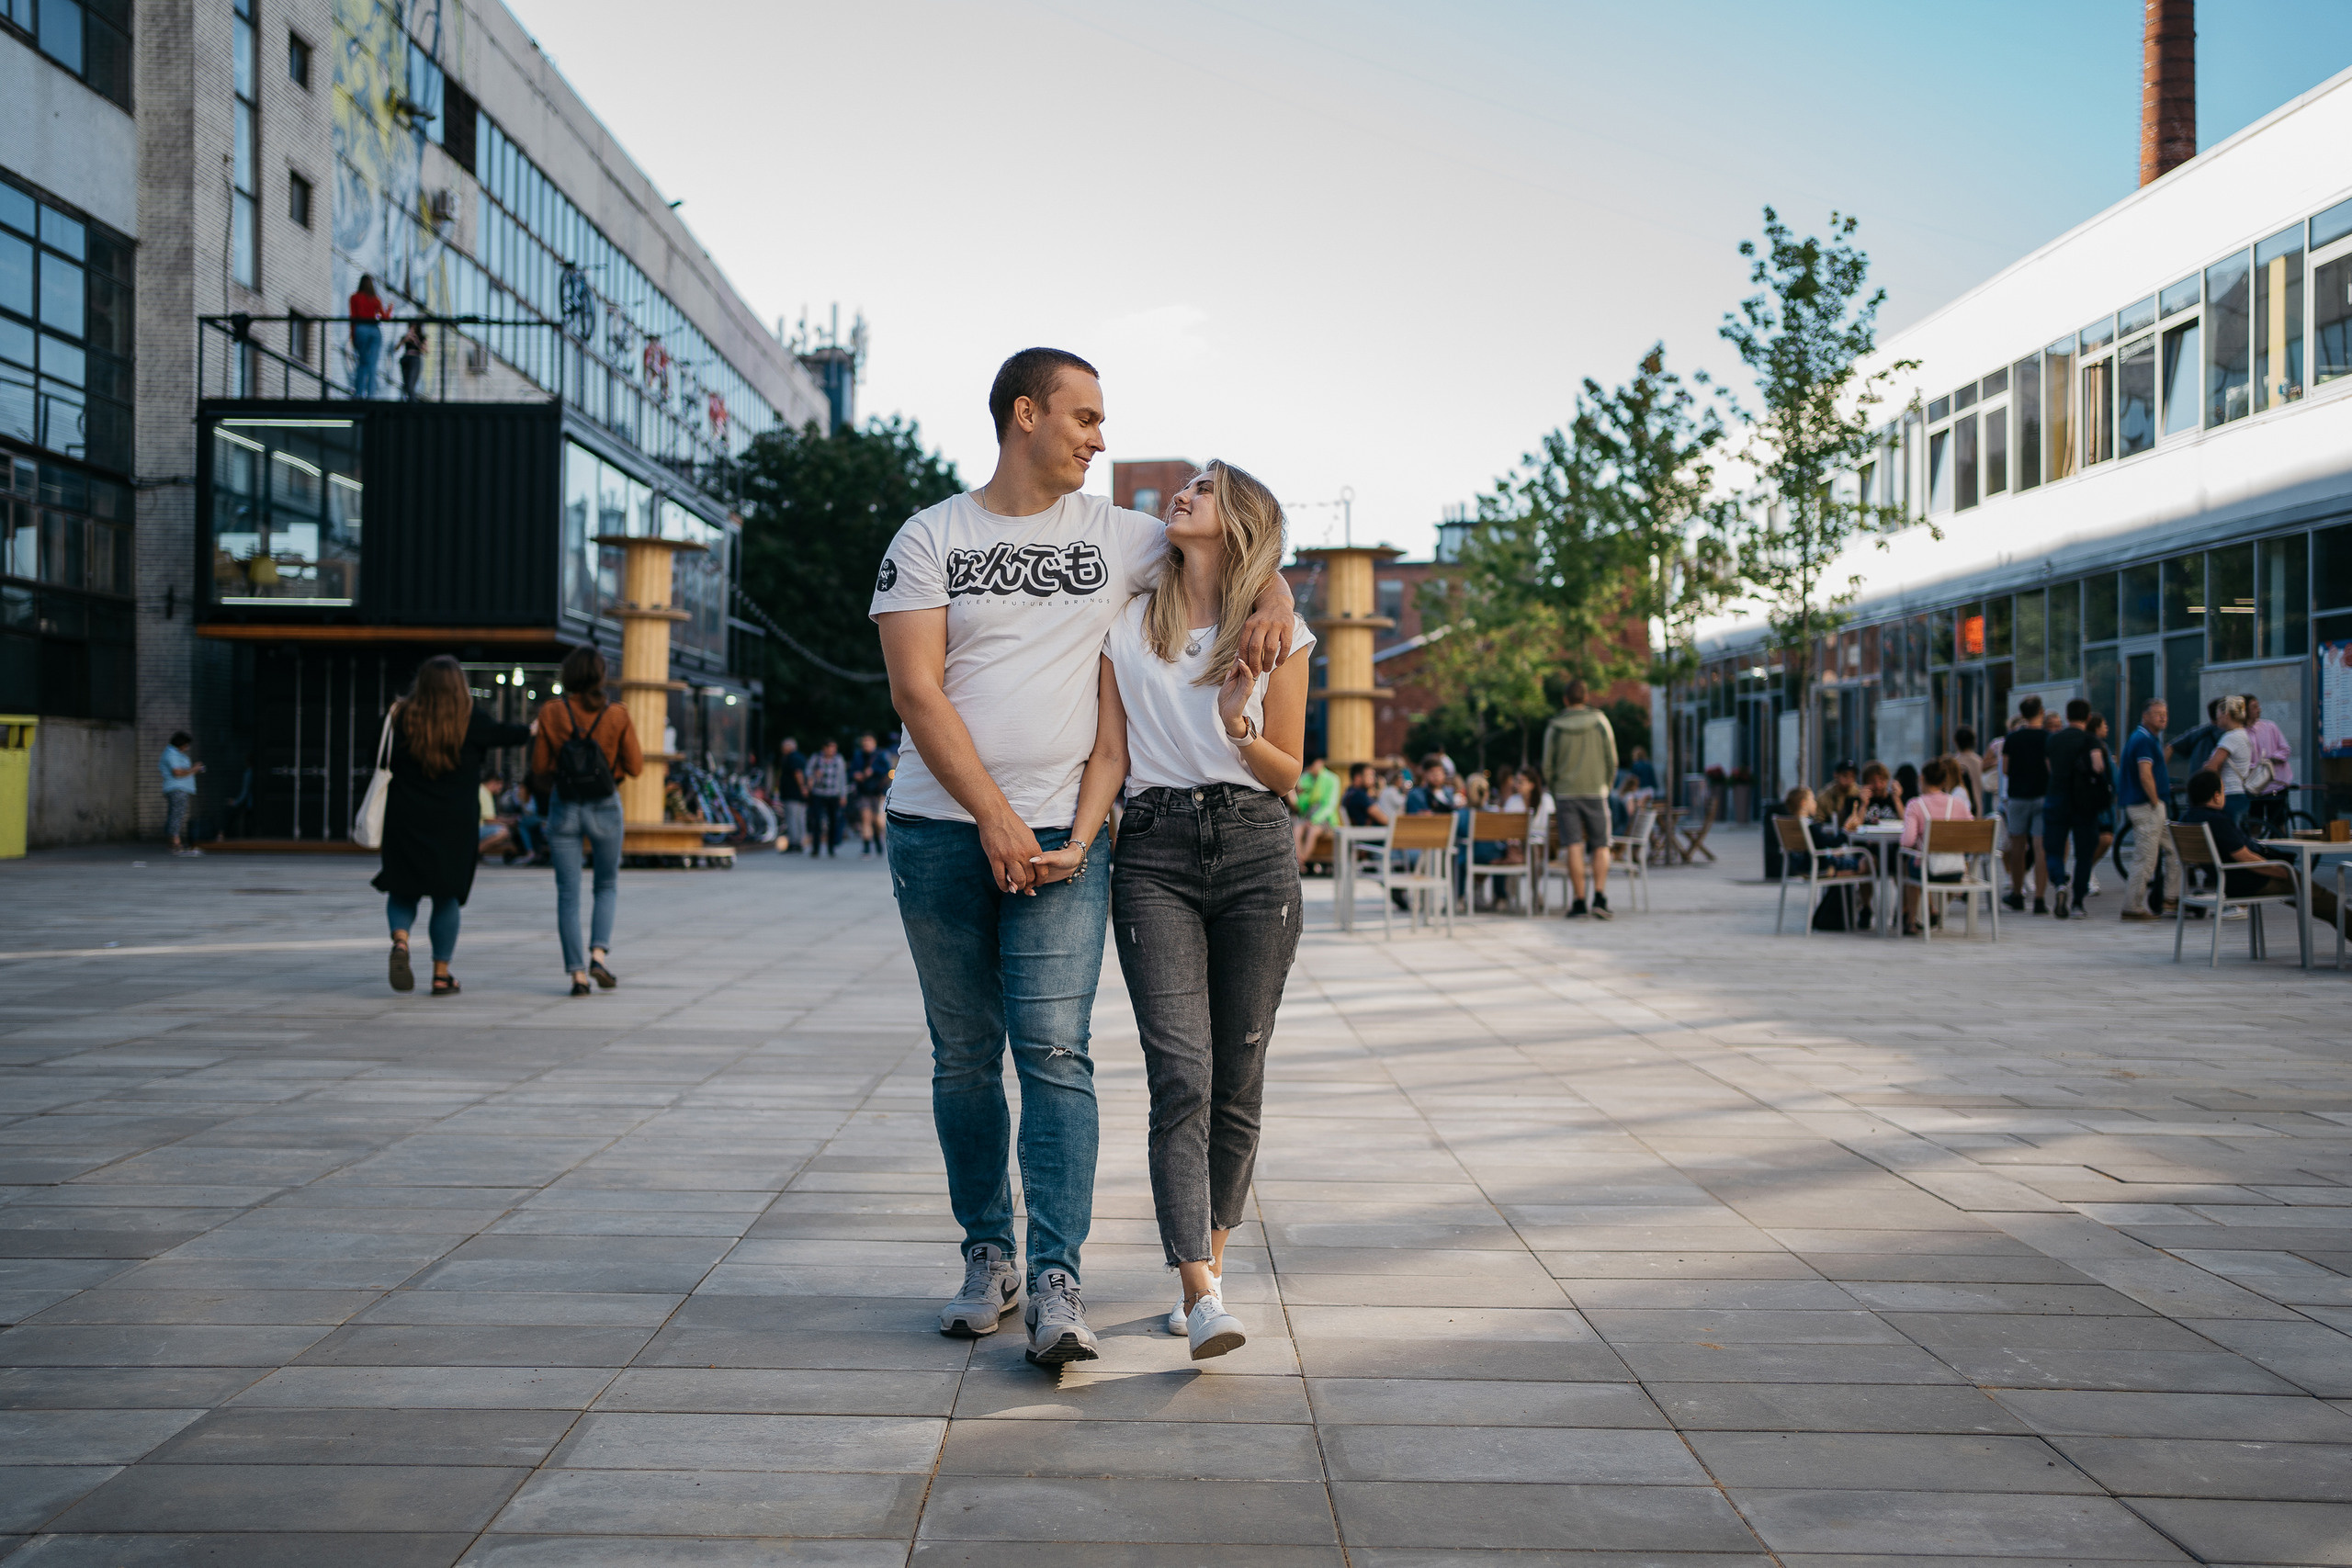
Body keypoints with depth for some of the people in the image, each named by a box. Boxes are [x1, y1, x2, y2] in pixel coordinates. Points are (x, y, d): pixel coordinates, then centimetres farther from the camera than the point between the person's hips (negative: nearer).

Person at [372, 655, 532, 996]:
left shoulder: (403, 717, -4)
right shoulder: (471, 720, -6)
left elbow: (384, 761, 2)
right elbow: (503, 735, 9)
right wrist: (532, 729, 29)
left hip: (406, 820, 1)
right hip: (455, 824, -1)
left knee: (403, 889, 14)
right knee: (447, 896, 9)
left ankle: (400, 941, -15)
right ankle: (441, 974, 10)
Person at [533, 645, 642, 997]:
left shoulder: (551, 713, -6)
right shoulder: (617, 714, -7)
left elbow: (539, 767, -2)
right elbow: (635, 766, -4)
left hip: (564, 809, 0)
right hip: (605, 808, 0)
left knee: (568, 893, 6)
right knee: (607, 886, 18)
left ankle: (577, 973, 0)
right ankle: (599, 954, -1)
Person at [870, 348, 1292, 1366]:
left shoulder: (1117, 535, 11)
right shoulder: (930, 537, 4)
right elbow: (915, 689, -5)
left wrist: (1272, 601, -1)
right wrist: (994, 817, -14)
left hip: (1062, 833, 0)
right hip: (941, 832, 0)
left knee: (1054, 1053, -10)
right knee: (964, 1058, 7)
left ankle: (1056, 1284, -9)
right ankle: (988, 1256, 20)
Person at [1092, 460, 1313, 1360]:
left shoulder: (1277, 633, 7)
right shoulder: (1127, 622, 10)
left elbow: (1289, 774, 8)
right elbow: (1110, 753, 8)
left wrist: (1240, 731, -12)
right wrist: (1077, 843, -8)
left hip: (1255, 854, 1)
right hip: (1154, 853, 0)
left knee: (1238, 1082, 3)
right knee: (1181, 1075, -13)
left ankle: (1207, 1261, 19)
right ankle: (1201, 1295, -17)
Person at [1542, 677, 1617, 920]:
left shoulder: (1554, 727, 1)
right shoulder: (1600, 721, 0)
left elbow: (1548, 767, 5)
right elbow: (1612, 761, 3)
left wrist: (1555, 801, 16)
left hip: (1566, 793, 0)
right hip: (1595, 791, 0)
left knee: (1574, 848, -2)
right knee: (1601, 847, 5)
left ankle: (1579, 901, -3)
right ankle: (1599, 897, -9)